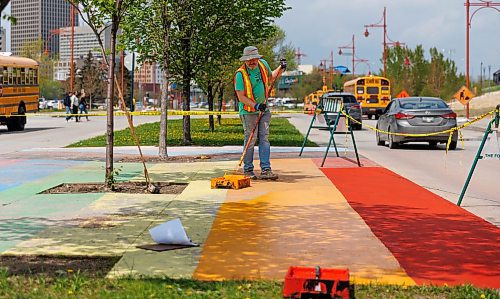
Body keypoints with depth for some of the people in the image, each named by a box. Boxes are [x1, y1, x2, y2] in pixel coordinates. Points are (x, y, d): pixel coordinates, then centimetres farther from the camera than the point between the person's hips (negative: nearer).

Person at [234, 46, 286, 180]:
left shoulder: (263, 64, 2)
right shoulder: (240, 74, -16)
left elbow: (270, 78, 23)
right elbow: (241, 96, -16)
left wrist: (281, 68, 8)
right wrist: (256, 105, -24)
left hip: (264, 110, 5)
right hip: (249, 111, -5)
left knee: (264, 139, 1)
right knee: (250, 140, -2)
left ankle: (265, 170, 0)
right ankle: (248, 170, 9)